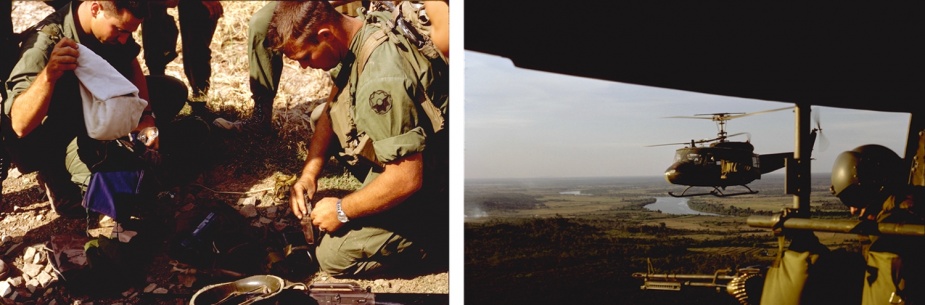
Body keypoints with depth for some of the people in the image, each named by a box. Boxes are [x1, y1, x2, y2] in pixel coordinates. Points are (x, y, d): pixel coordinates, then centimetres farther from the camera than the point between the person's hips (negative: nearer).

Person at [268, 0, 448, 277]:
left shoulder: (382, 80, -35)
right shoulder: (362, 29, -5)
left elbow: (407, 179, -33)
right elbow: (331, 108, 8)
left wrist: (342, 210, -19)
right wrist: (309, 173, -2)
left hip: (426, 189, -9)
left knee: (333, 257, -10)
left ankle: (440, 236, 0)